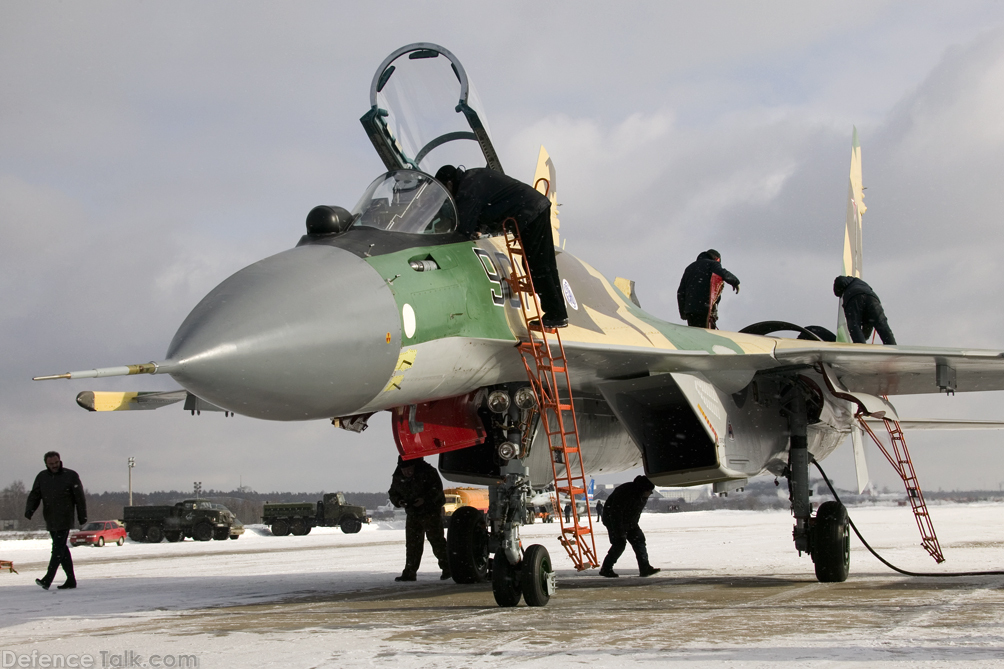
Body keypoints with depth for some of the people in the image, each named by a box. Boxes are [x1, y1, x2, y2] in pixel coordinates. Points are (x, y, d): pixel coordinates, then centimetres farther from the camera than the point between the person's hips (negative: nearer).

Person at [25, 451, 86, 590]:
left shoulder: (71, 476, -2)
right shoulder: (42, 477, 9)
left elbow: (79, 497, 1)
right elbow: (34, 495, 6)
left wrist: (82, 516, 0)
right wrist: (29, 510, -13)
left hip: (64, 520, -6)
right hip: (50, 521, 6)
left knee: (58, 548, -12)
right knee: (62, 549, 9)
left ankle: (47, 579, -19)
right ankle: (71, 580, 15)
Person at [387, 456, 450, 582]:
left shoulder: (427, 471, -15)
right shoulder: (398, 476, 0)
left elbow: (437, 490, -16)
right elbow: (393, 493, 10)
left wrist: (425, 499, -30)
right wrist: (399, 501, -11)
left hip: (431, 511, -5)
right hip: (412, 514, 5)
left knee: (437, 541, -6)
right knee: (412, 544, 4)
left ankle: (447, 568, 3)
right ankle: (409, 573, 7)